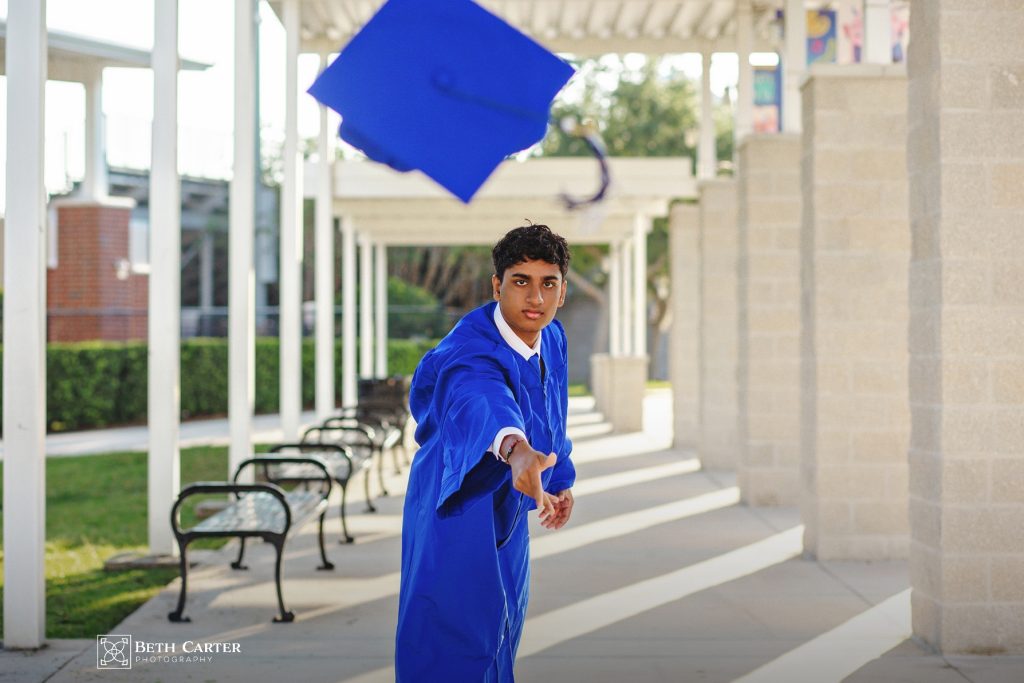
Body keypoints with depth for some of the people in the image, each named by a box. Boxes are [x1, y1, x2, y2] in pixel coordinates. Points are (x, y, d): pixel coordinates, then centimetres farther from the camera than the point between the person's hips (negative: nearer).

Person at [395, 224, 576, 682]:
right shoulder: (469, 353, -33)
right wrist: (517, 450, -77)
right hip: (458, 511, -8)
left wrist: (561, 478, 17)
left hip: (507, 514, 8)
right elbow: (482, 403, -58)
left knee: (502, 625, 24)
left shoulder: (552, 339, -7)